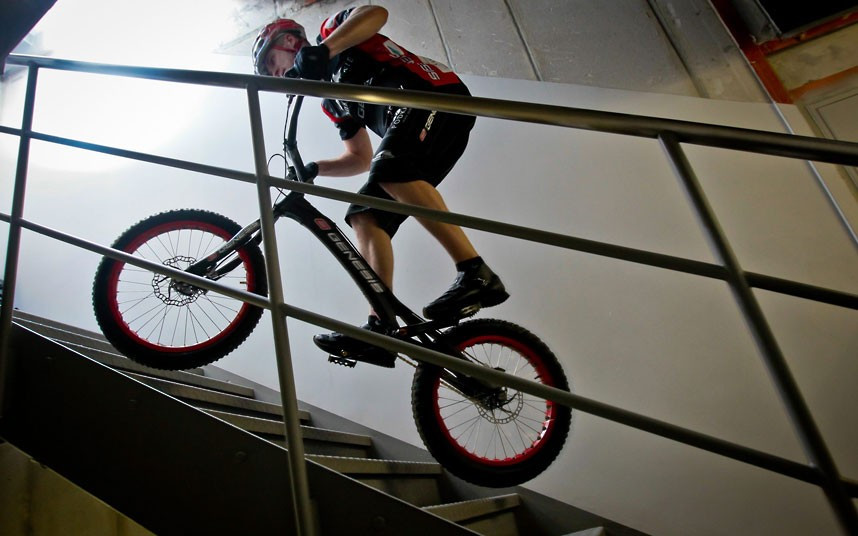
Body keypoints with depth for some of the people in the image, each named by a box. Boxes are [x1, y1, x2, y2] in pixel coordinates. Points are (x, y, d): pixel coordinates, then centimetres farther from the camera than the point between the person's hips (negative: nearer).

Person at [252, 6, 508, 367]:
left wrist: (323, 50, -22)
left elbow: (375, 13, -10)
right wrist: (313, 169, 13)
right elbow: (361, 158, 27)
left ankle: (476, 274, -34)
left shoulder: (331, 29, 13)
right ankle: (380, 329, -13)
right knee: (365, 217, -6)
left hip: (438, 93, -8)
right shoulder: (332, 100, 29)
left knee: (389, 167, -33)